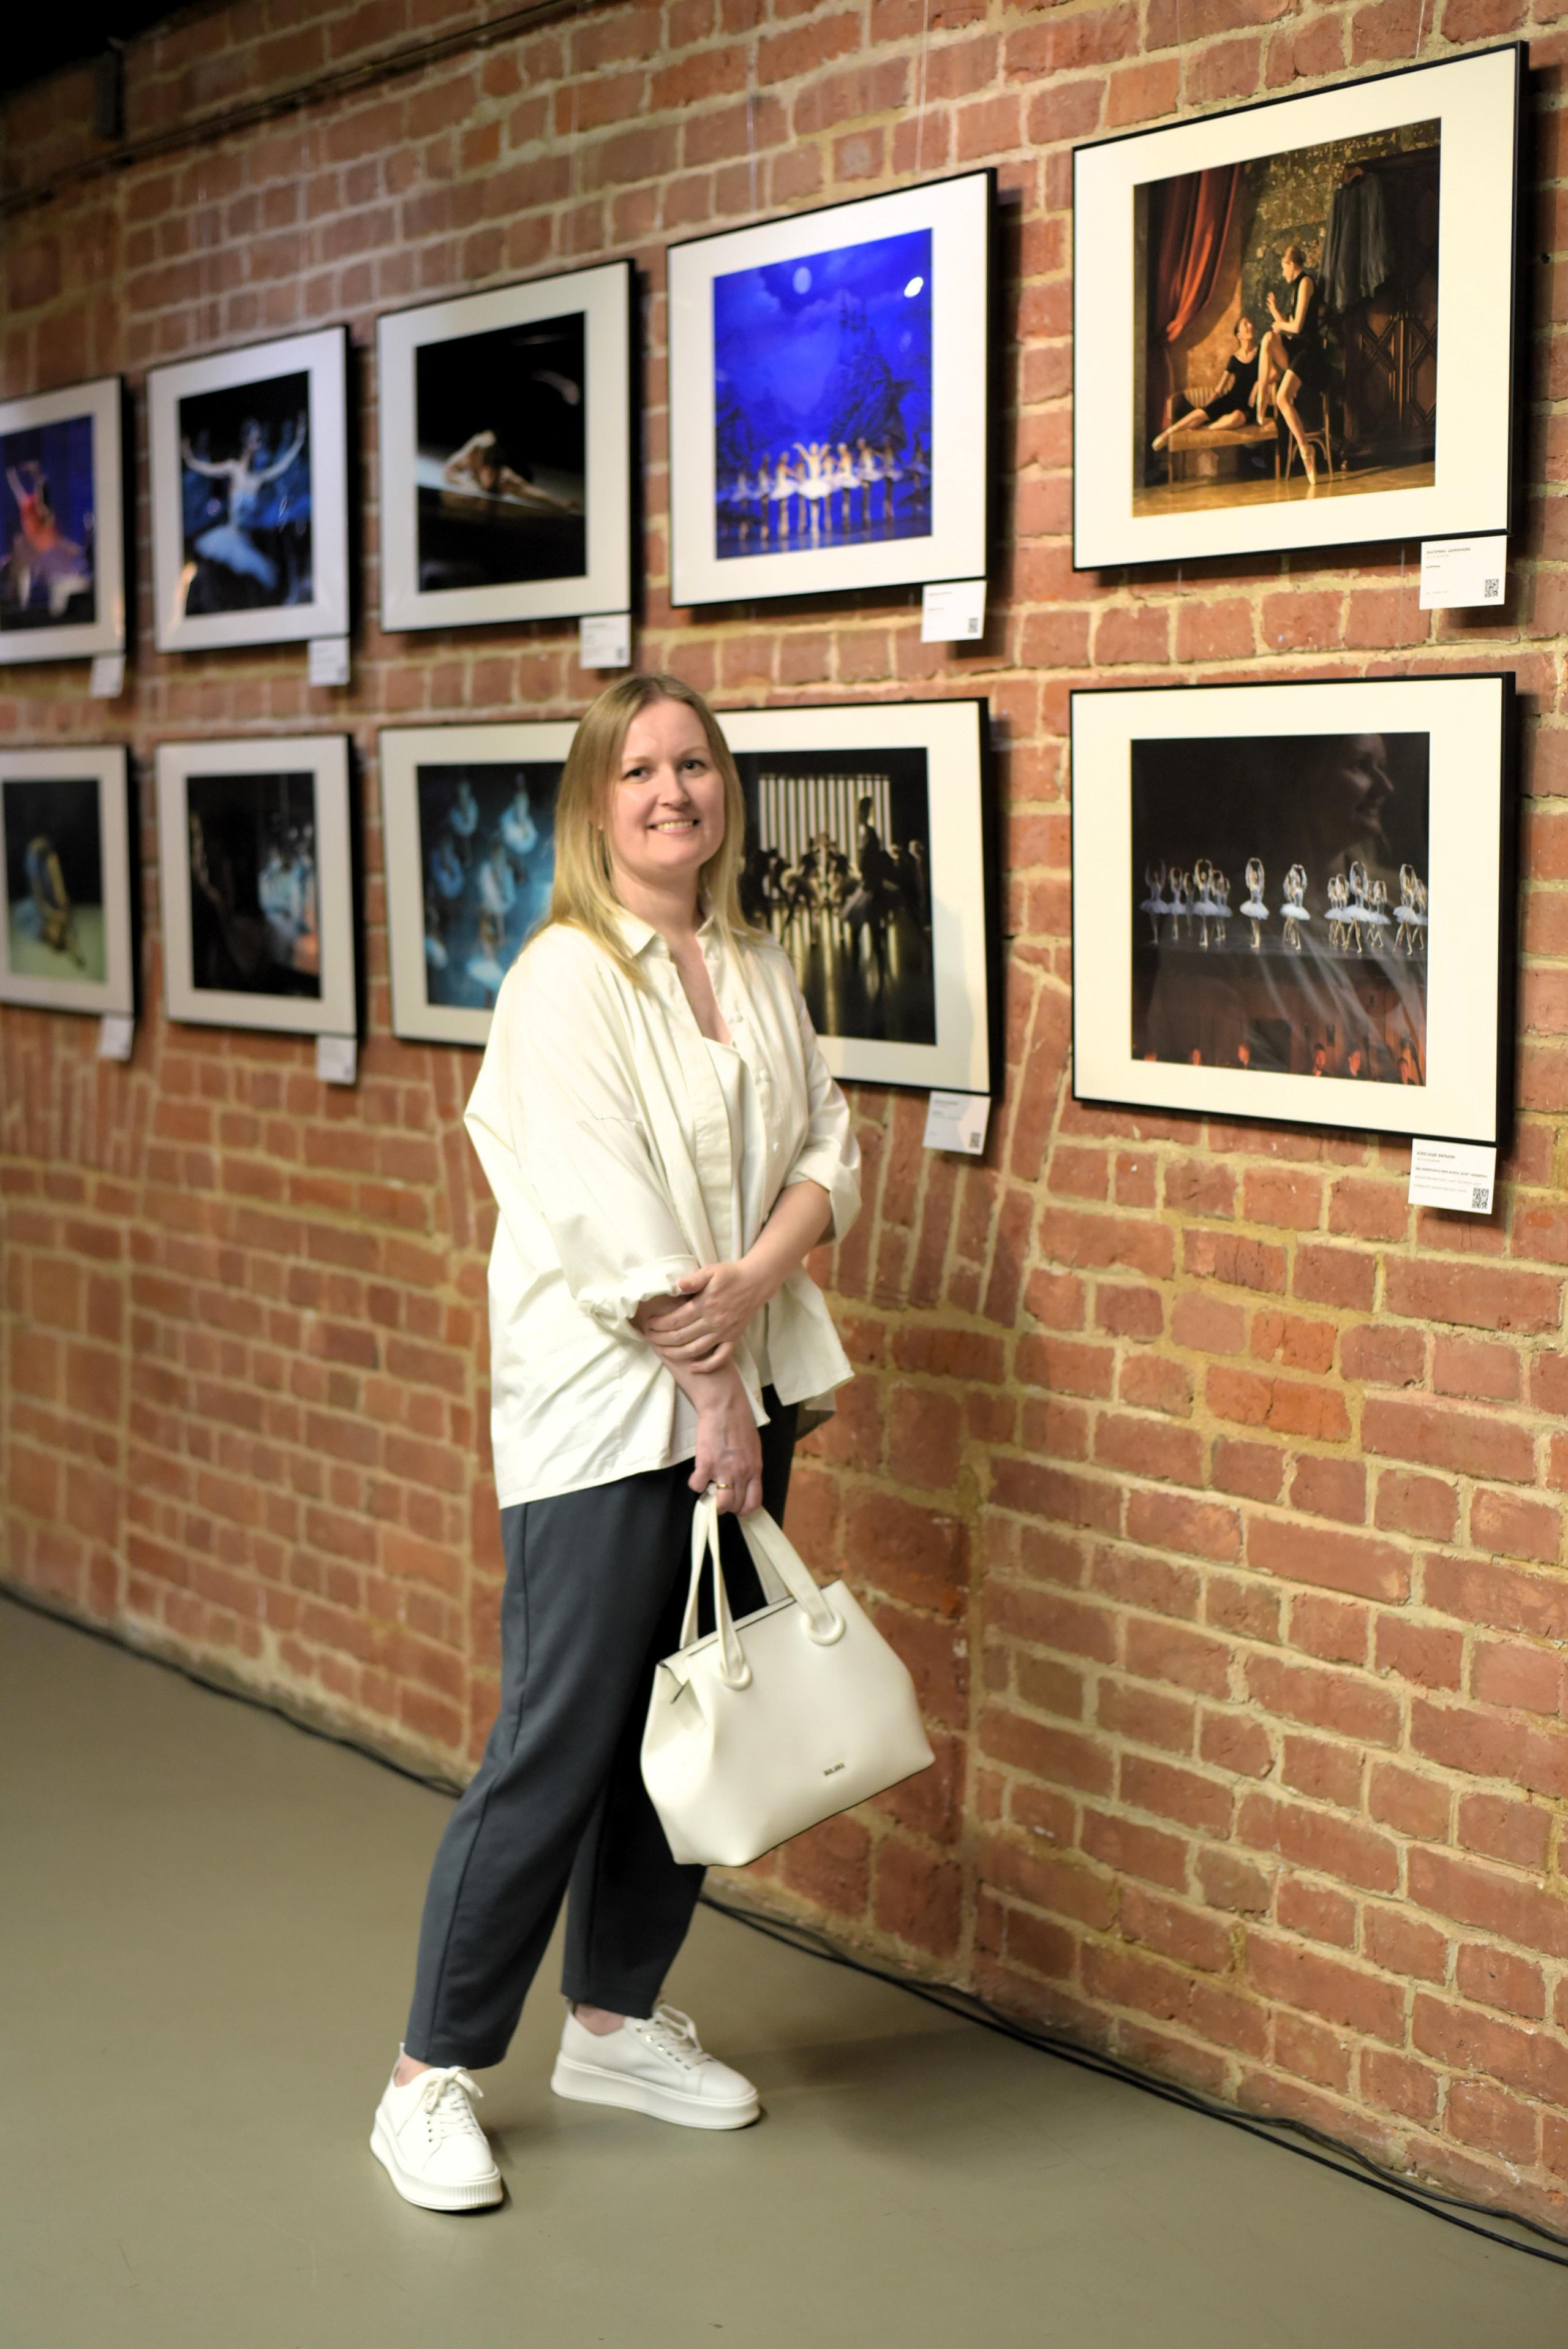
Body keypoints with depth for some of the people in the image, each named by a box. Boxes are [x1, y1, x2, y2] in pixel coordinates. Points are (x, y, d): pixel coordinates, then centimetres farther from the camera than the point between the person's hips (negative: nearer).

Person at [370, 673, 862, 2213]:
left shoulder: (758, 972, 12)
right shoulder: (564, 978, -10)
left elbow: (825, 1145, 7)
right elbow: (605, 1215, -16)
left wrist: (757, 1277, -13)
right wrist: (708, 1390, -15)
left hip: (741, 1387, 7)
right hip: (604, 1408, -7)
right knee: (559, 1743, -6)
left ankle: (615, 2020, 29)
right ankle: (431, 2074, 6)